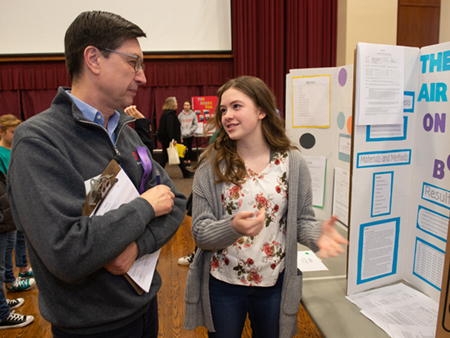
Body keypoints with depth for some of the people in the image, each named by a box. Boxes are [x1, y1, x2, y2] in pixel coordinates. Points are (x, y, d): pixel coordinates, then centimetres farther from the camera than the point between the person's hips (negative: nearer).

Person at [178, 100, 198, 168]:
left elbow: (195, 124, -2)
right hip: (183, 135, 0)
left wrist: (190, 131, -14)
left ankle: (189, 161, 16)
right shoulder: (180, 115, 3)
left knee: (190, 148, 8)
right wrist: (180, 135, -6)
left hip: (190, 135, 0)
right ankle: (185, 161, 7)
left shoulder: (193, 114, 1)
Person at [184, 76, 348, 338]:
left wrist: (317, 234, -24)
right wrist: (233, 228, -32)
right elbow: (200, 230, -12)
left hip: (274, 284, 1)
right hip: (222, 284, 0)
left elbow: (302, 219, -2)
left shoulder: (293, 162, -8)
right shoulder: (211, 164, -10)